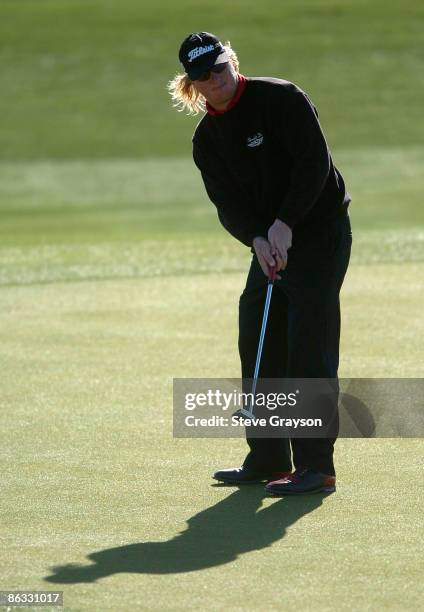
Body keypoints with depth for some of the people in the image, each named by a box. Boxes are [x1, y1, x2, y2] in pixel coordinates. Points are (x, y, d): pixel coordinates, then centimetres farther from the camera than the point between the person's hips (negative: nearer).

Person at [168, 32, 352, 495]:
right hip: (269, 242, 7)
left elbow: (314, 164, -17)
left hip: (321, 232, -7)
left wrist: (284, 224, -23)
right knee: (257, 346, 8)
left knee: (309, 350, -11)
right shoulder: (206, 139, 6)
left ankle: (316, 466, -9)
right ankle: (268, 460, 20)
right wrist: (257, 240, -20)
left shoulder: (280, 98, -12)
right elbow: (228, 202, -2)